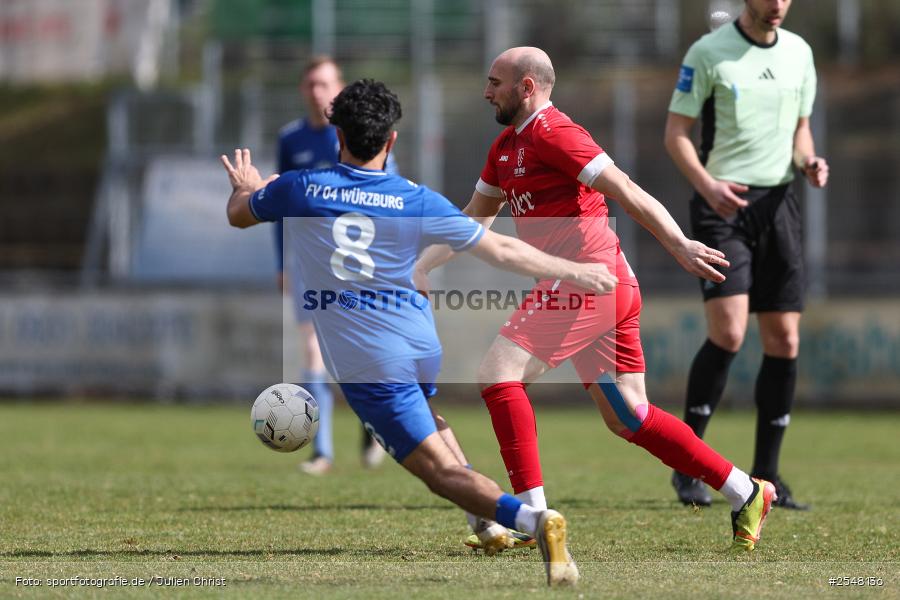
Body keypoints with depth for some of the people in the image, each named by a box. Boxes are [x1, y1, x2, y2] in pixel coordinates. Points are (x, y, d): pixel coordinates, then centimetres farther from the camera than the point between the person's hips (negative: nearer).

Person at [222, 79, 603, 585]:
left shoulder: (298, 190, -4)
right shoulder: (418, 202, -2)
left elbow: (238, 215, 18)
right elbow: (502, 250, 1)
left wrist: (246, 187, 42)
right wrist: (577, 273, 12)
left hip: (367, 365, -4)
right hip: (423, 350, 4)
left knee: (442, 470, -7)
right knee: (425, 416, 38)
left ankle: (531, 519, -32)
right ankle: (489, 522, 32)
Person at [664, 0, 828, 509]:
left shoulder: (799, 52, 10)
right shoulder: (709, 53, -5)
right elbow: (676, 132, -4)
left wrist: (808, 162, -2)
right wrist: (706, 184, -21)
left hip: (778, 201, 5)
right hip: (722, 203, -5)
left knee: (784, 341, 2)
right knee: (728, 333, -18)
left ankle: (767, 475, 11)